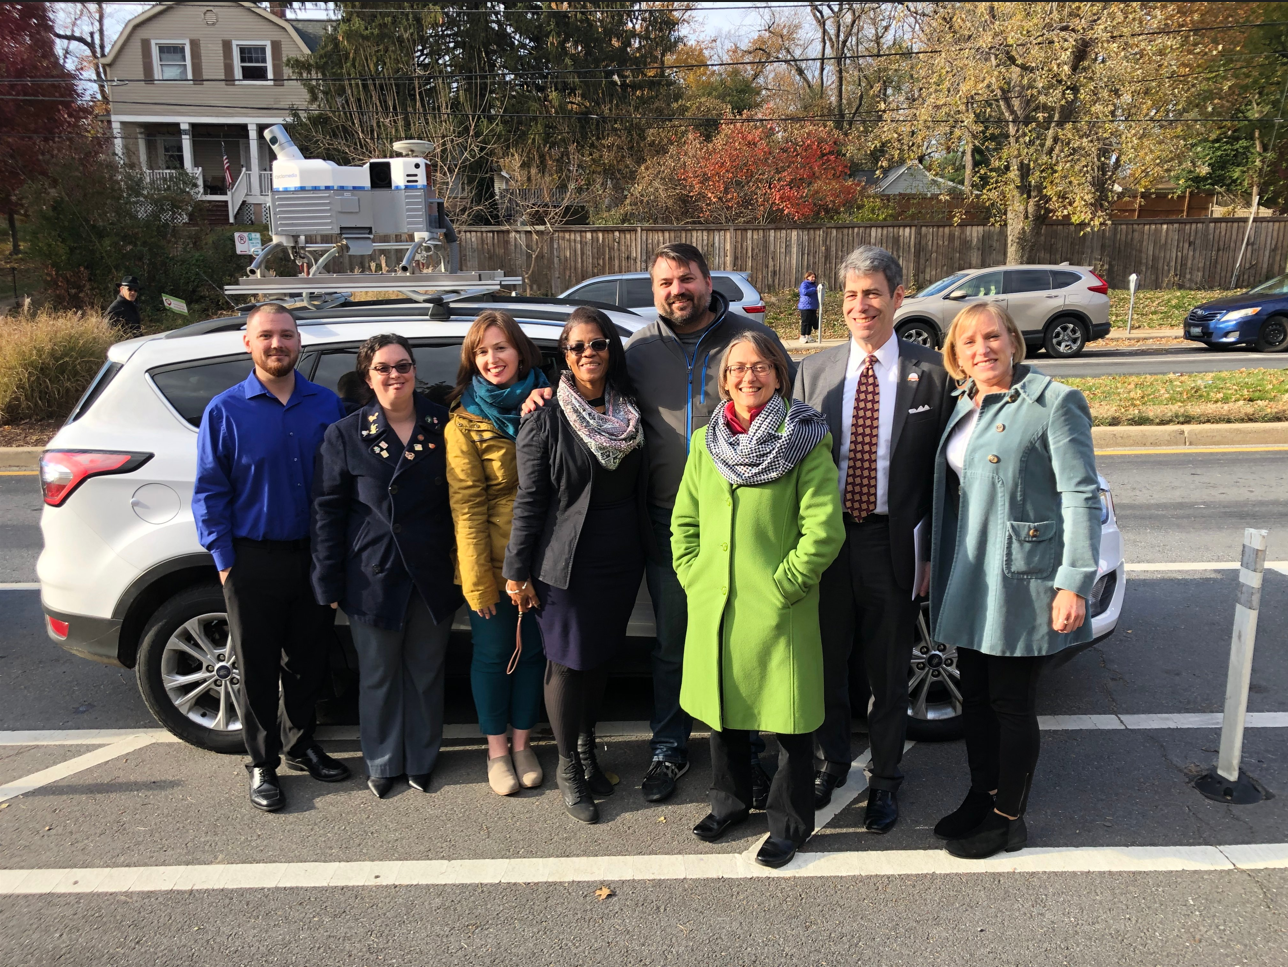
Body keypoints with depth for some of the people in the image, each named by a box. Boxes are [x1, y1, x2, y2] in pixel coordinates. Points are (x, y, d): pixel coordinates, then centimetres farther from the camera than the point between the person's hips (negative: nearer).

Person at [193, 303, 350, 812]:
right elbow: (209, 492, -2)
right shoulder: (225, 410, -3)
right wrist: (224, 559, -6)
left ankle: (300, 743, 34)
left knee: (309, 659, 14)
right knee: (258, 667, 8)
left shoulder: (326, 404, 3)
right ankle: (263, 765, 23)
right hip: (254, 560, -2)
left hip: (314, 555, 3)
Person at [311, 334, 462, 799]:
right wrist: (329, 582, -2)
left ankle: (421, 759, 32)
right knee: (379, 675, 12)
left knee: (426, 673, 13)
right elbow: (328, 510, 1)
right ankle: (383, 763, 32)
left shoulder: (442, 425, 1)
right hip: (374, 576, -1)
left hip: (433, 576, 1)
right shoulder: (346, 434, -1)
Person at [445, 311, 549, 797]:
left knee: (533, 649, 14)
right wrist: (478, 581, -14)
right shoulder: (465, 423, -8)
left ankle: (522, 743, 32)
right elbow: (466, 507, -11)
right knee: (493, 653, 10)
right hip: (493, 560, -3)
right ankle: (496, 749, 29)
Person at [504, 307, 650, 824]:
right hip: (568, 563, -4)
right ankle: (569, 768, 23)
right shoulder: (546, 421, -9)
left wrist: (645, 548, 9)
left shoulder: (631, 413, 5)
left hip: (622, 561, 5)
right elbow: (529, 500, -8)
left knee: (600, 657, 17)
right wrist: (517, 571, -7)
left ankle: (588, 750, 37)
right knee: (568, 662, 5)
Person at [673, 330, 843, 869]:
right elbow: (684, 520, 14)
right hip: (713, 606, 5)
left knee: (789, 719, 5)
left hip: (778, 611, -5)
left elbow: (824, 529, -13)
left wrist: (783, 583, -14)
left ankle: (790, 824, 26)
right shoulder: (705, 441, 8)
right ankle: (729, 802, 40)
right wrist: (692, 574, 3)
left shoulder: (805, 439, -7)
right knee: (722, 707, 18)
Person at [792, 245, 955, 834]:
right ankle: (831, 762, 38)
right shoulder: (814, 371, 3)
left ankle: (884, 780, 32)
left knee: (888, 669, 12)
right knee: (826, 659, 15)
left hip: (892, 542, -2)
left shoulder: (930, 372, -3)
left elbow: (941, 469, -2)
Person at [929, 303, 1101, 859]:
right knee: (975, 698, 16)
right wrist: (935, 564, 16)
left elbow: (1081, 497, -14)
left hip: (1020, 581, -7)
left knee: (1010, 703, 4)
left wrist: (1074, 583, -18)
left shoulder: (1054, 403, -11)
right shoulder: (965, 407, 11)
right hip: (967, 579, 7)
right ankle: (980, 799, 33)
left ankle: (1007, 820, 21)